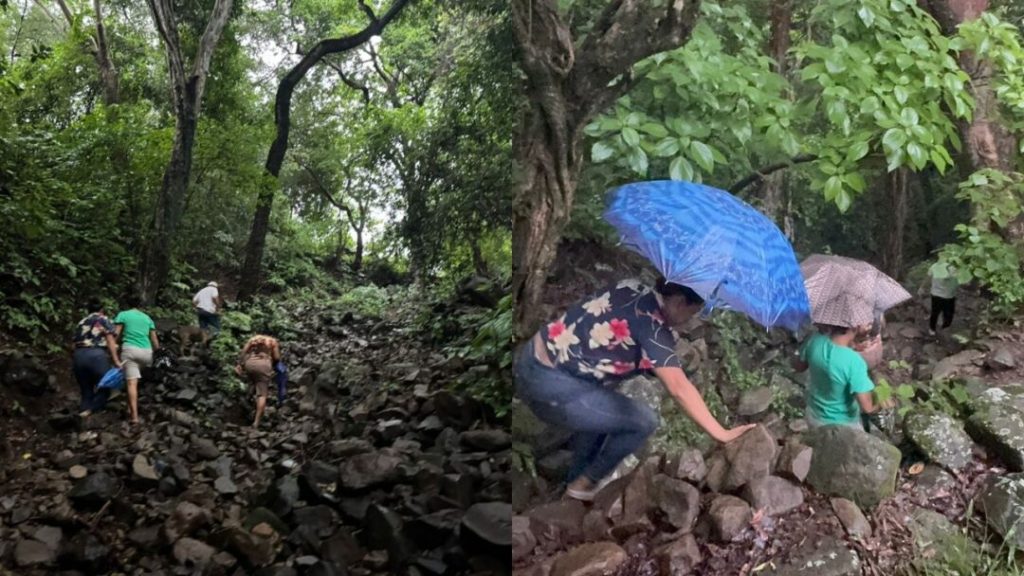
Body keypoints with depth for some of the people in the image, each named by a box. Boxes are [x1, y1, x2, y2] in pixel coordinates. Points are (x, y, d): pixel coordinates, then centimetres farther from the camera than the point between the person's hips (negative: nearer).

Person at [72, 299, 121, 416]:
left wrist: (74, 365, 27)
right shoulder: (104, 320, 13)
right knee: (104, 389, 4)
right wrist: (116, 360, -7)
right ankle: (89, 411, -14)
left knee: (86, 391, 13)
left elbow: (73, 344, 20)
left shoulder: (81, 323, 27)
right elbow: (110, 341, 0)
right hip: (96, 355, -5)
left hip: (78, 356, 5)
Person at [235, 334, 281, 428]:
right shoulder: (273, 341, 25)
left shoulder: (253, 338, 30)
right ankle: (256, 421, -12)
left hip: (249, 363, 2)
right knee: (262, 394, -3)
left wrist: (239, 365, 4)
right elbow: (277, 358, 11)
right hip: (264, 364, -2)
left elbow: (243, 351, 12)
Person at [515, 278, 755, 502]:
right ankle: (585, 484, 17)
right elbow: (678, 387, -22)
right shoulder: (650, 322, -15)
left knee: (603, 408, 30)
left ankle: (576, 479, 36)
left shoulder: (633, 289, 8)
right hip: (549, 386, -9)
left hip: (533, 359, 9)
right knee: (644, 421, 1)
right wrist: (721, 434, -21)